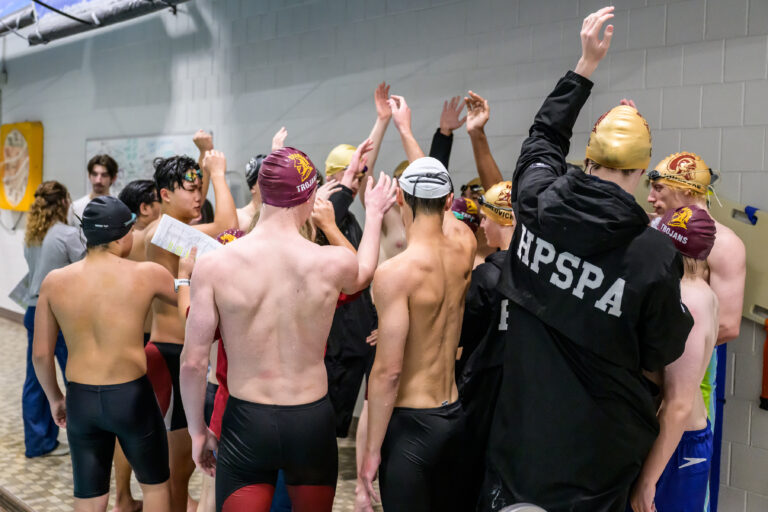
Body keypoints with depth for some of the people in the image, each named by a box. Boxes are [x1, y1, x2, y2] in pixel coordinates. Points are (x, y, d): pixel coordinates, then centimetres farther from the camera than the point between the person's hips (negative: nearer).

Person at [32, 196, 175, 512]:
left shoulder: (55, 281, -4)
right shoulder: (147, 274, -12)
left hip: (80, 400, 3)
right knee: (155, 484, 21)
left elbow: (41, 354, 2)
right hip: (131, 396, -3)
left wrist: (54, 397, 18)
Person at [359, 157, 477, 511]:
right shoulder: (464, 249, -2)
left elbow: (388, 370, -21)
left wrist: (372, 449, -10)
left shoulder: (395, 272, -21)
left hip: (412, 423, -7)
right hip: (455, 415, 7)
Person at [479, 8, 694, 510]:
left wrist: (586, 63, 18)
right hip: (596, 439, -3)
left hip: (521, 419, 3)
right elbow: (662, 353, -7)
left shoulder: (536, 203, -11)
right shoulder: (655, 253, -22)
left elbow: (544, 138, 12)